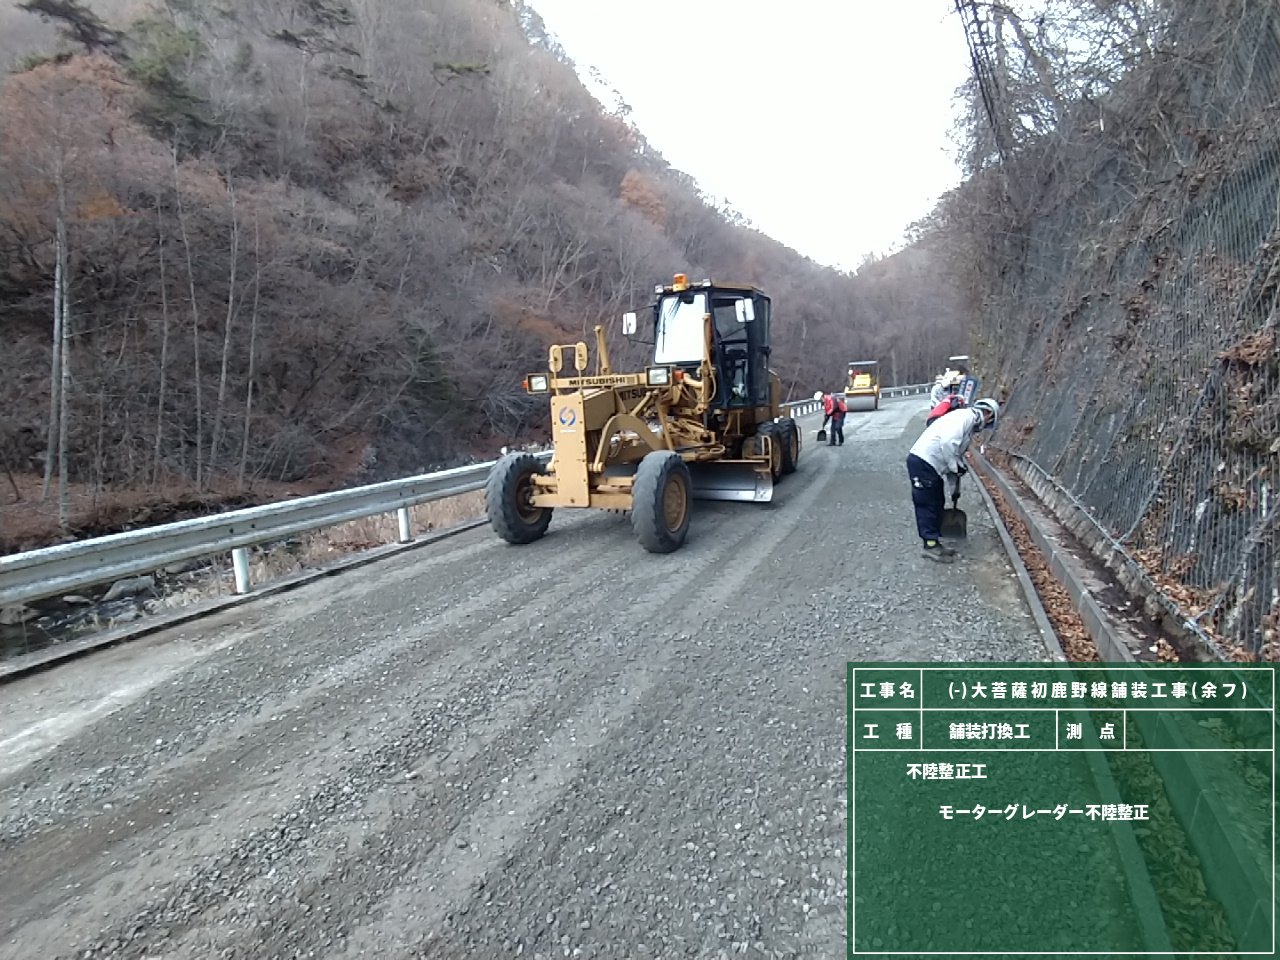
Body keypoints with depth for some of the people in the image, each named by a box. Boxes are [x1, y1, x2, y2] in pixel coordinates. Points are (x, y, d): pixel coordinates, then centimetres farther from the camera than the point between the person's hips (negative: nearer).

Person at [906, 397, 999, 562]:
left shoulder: (970, 425, 24)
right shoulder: (966, 416, -8)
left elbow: (955, 453, 28)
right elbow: (948, 442, -24)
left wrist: (954, 488, 29)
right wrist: (956, 466, -12)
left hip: (930, 465, 10)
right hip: (922, 462, -10)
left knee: (938, 504, 16)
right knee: (927, 505, -2)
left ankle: (935, 541, 25)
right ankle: (931, 545, 5)